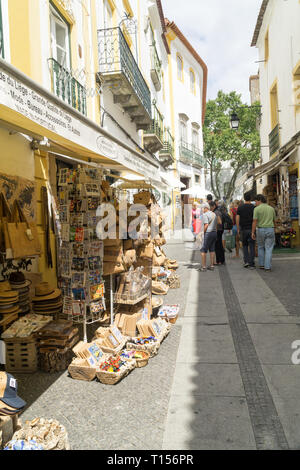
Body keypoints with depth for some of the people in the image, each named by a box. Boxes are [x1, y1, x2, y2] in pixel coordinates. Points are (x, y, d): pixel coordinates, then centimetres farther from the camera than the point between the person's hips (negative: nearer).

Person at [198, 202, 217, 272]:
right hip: (214, 232, 8)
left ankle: (204, 267, -5)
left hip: (208, 233, -8)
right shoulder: (214, 214, 15)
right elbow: (216, 225, 14)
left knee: (203, 250, -3)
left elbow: (206, 225, -17)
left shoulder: (205, 214, -9)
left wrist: (203, 233, -8)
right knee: (212, 250, 11)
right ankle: (212, 266, 13)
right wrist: (215, 231, 16)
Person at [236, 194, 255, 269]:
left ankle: (246, 261, 4)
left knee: (245, 245, 16)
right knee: (251, 246, 3)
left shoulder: (240, 207, 0)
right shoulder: (253, 207, -2)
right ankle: (251, 264, 2)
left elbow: (237, 219, -1)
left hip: (243, 229, 1)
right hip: (251, 229, -1)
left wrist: (238, 229, 6)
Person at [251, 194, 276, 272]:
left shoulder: (257, 209, -6)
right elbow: (274, 220, 16)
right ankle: (267, 267, -3)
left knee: (261, 247, 17)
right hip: (270, 230, 2)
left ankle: (261, 265, 18)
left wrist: (253, 232, -8)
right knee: (268, 249, 2)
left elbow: (255, 221, -12)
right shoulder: (271, 208, 7)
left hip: (261, 230, -2)